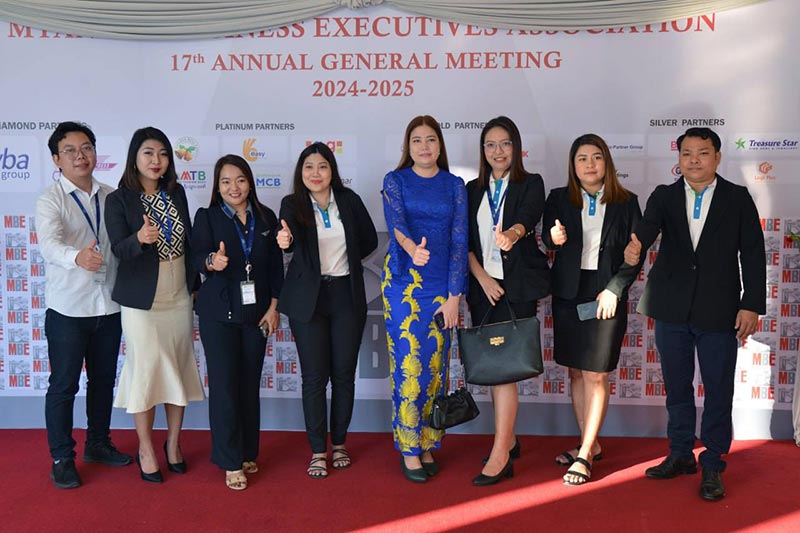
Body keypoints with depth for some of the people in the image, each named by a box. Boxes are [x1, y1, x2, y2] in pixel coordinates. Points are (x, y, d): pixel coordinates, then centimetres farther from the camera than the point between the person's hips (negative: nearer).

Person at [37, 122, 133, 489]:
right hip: (68, 308, -5)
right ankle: (62, 459, 18)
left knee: (103, 379, 16)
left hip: (108, 306, 5)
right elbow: (49, 244, -28)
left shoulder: (111, 197, 6)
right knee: (64, 385, 3)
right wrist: (77, 257, -47)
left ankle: (98, 444, 33)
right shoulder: (50, 200, -9)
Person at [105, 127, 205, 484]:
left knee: (179, 368, 9)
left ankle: (173, 442, 25)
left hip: (179, 297, 4)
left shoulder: (176, 193, 6)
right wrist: (139, 238, -36)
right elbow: (118, 249, -15)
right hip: (142, 301, -4)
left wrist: (194, 284, 11)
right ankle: (146, 448, 18)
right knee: (146, 370, 1)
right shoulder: (118, 200, -7)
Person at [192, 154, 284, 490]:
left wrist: (273, 307, 1)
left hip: (256, 311, 3)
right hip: (219, 312, -2)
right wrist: (212, 262, -39)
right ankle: (231, 463, 5)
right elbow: (198, 257, -16)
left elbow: (276, 264, 7)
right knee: (224, 384, -3)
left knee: (250, 384, 9)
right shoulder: (207, 217, -1)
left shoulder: (265, 217, 6)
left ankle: (247, 453, 22)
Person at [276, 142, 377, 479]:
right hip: (308, 298, -1)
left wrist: (344, 261, 4)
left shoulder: (349, 200, 2)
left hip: (346, 296, 2)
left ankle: (339, 443, 24)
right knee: (314, 376, 1)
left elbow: (370, 240, 11)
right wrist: (286, 240, -41)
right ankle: (318, 451, 13)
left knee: (344, 373, 7)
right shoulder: (293, 205, -3)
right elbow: (290, 236, -19)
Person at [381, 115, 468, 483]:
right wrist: (412, 248, -39)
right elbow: (395, 221, -16)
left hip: (441, 284, 2)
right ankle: (408, 450, 8)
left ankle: (427, 446, 19)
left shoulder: (454, 186, 9)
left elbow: (459, 240, 3)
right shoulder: (395, 181, 4)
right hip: (403, 282, -2)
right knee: (408, 365, -4)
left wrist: (454, 295, -4)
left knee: (435, 365, 5)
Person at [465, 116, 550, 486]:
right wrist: (482, 278, -9)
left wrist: (513, 233, -43)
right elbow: (464, 241, 5)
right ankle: (509, 441, 24)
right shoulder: (473, 191, 13)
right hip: (482, 286, 5)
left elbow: (529, 217, -20)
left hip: (517, 286, -5)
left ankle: (500, 457, -7)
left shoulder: (530, 184, 1)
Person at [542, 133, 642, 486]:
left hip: (606, 295, -2)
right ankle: (590, 445, 22)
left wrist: (613, 290, -10)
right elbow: (547, 239, 0)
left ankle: (584, 455, 2)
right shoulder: (558, 199, 7)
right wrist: (554, 238, -24)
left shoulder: (626, 203, 3)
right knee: (576, 373, 8)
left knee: (595, 375, -4)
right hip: (568, 293, 3)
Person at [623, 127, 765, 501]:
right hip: (672, 309, 2)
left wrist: (752, 304, -8)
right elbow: (649, 225, -16)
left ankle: (712, 465, 18)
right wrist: (636, 245, -40)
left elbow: (753, 254, -1)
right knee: (677, 386, 14)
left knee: (718, 391, 4)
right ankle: (680, 454, 29)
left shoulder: (738, 198, 1)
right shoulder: (664, 196, 4)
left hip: (719, 311, -2)